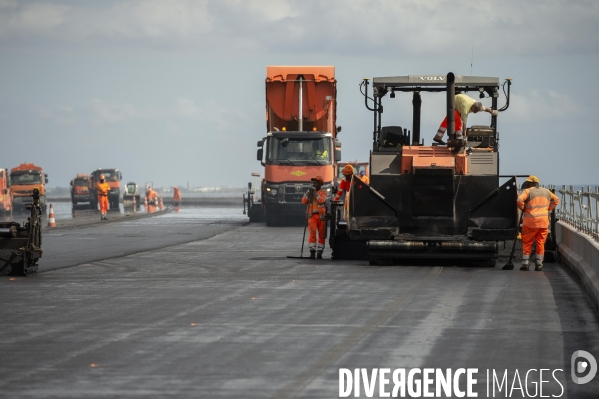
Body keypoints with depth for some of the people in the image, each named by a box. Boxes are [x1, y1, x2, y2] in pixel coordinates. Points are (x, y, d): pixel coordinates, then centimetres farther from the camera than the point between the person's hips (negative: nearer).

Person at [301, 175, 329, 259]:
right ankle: (312, 251, -17)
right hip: (312, 215, 1)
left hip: (321, 216, -1)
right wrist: (308, 194, -9)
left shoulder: (324, 193, 6)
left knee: (321, 235, 3)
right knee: (312, 233, -15)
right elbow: (304, 202, 2)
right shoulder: (309, 193, 16)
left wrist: (315, 194, -16)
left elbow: (321, 201, -13)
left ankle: (319, 252, 12)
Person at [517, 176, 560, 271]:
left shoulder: (528, 191, -6)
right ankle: (539, 264, 8)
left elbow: (519, 200, -21)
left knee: (527, 243, 5)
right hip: (544, 221, 4)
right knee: (541, 243, 9)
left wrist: (523, 208, -2)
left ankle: (525, 264, 2)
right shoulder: (546, 191, 12)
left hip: (530, 221, -4)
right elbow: (556, 200, 22)